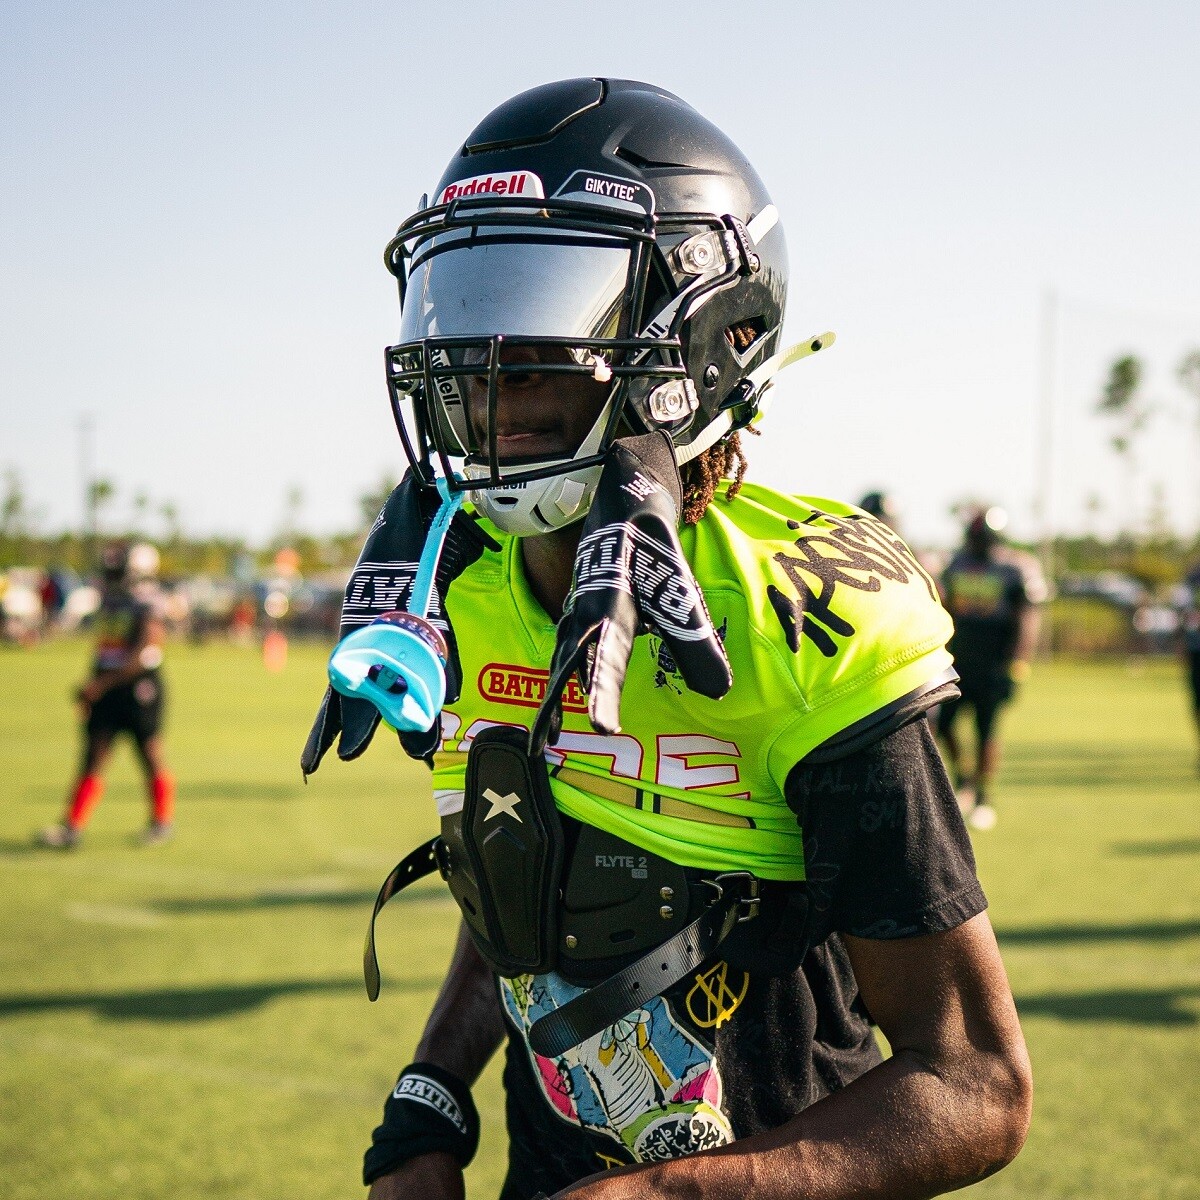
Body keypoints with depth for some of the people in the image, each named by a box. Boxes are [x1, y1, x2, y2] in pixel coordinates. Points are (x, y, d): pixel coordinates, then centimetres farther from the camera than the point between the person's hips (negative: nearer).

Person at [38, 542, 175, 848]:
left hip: (139, 688, -7)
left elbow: (142, 657, -23)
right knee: (93, 757, 1)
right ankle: (72, 827, -2)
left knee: (150, 756, 6)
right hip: (107, 691, 7)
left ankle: (162, 822, 22)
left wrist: (100, 684, -23)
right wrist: (90, 689, 16)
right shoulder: (109, 600, 10)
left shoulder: (147, 607, -15)